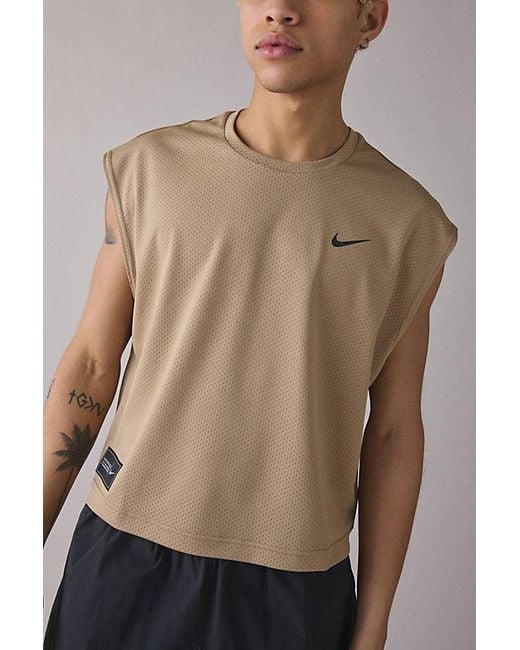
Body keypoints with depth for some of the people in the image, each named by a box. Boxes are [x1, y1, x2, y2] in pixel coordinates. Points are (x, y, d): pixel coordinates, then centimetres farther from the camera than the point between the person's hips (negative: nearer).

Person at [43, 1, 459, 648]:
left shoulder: (411, 222, -4)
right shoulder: (149, 168, -3)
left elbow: (393, 430, 0)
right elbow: (90, 368, 0)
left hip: (296, 581, 0)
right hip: (126, 555, 1)